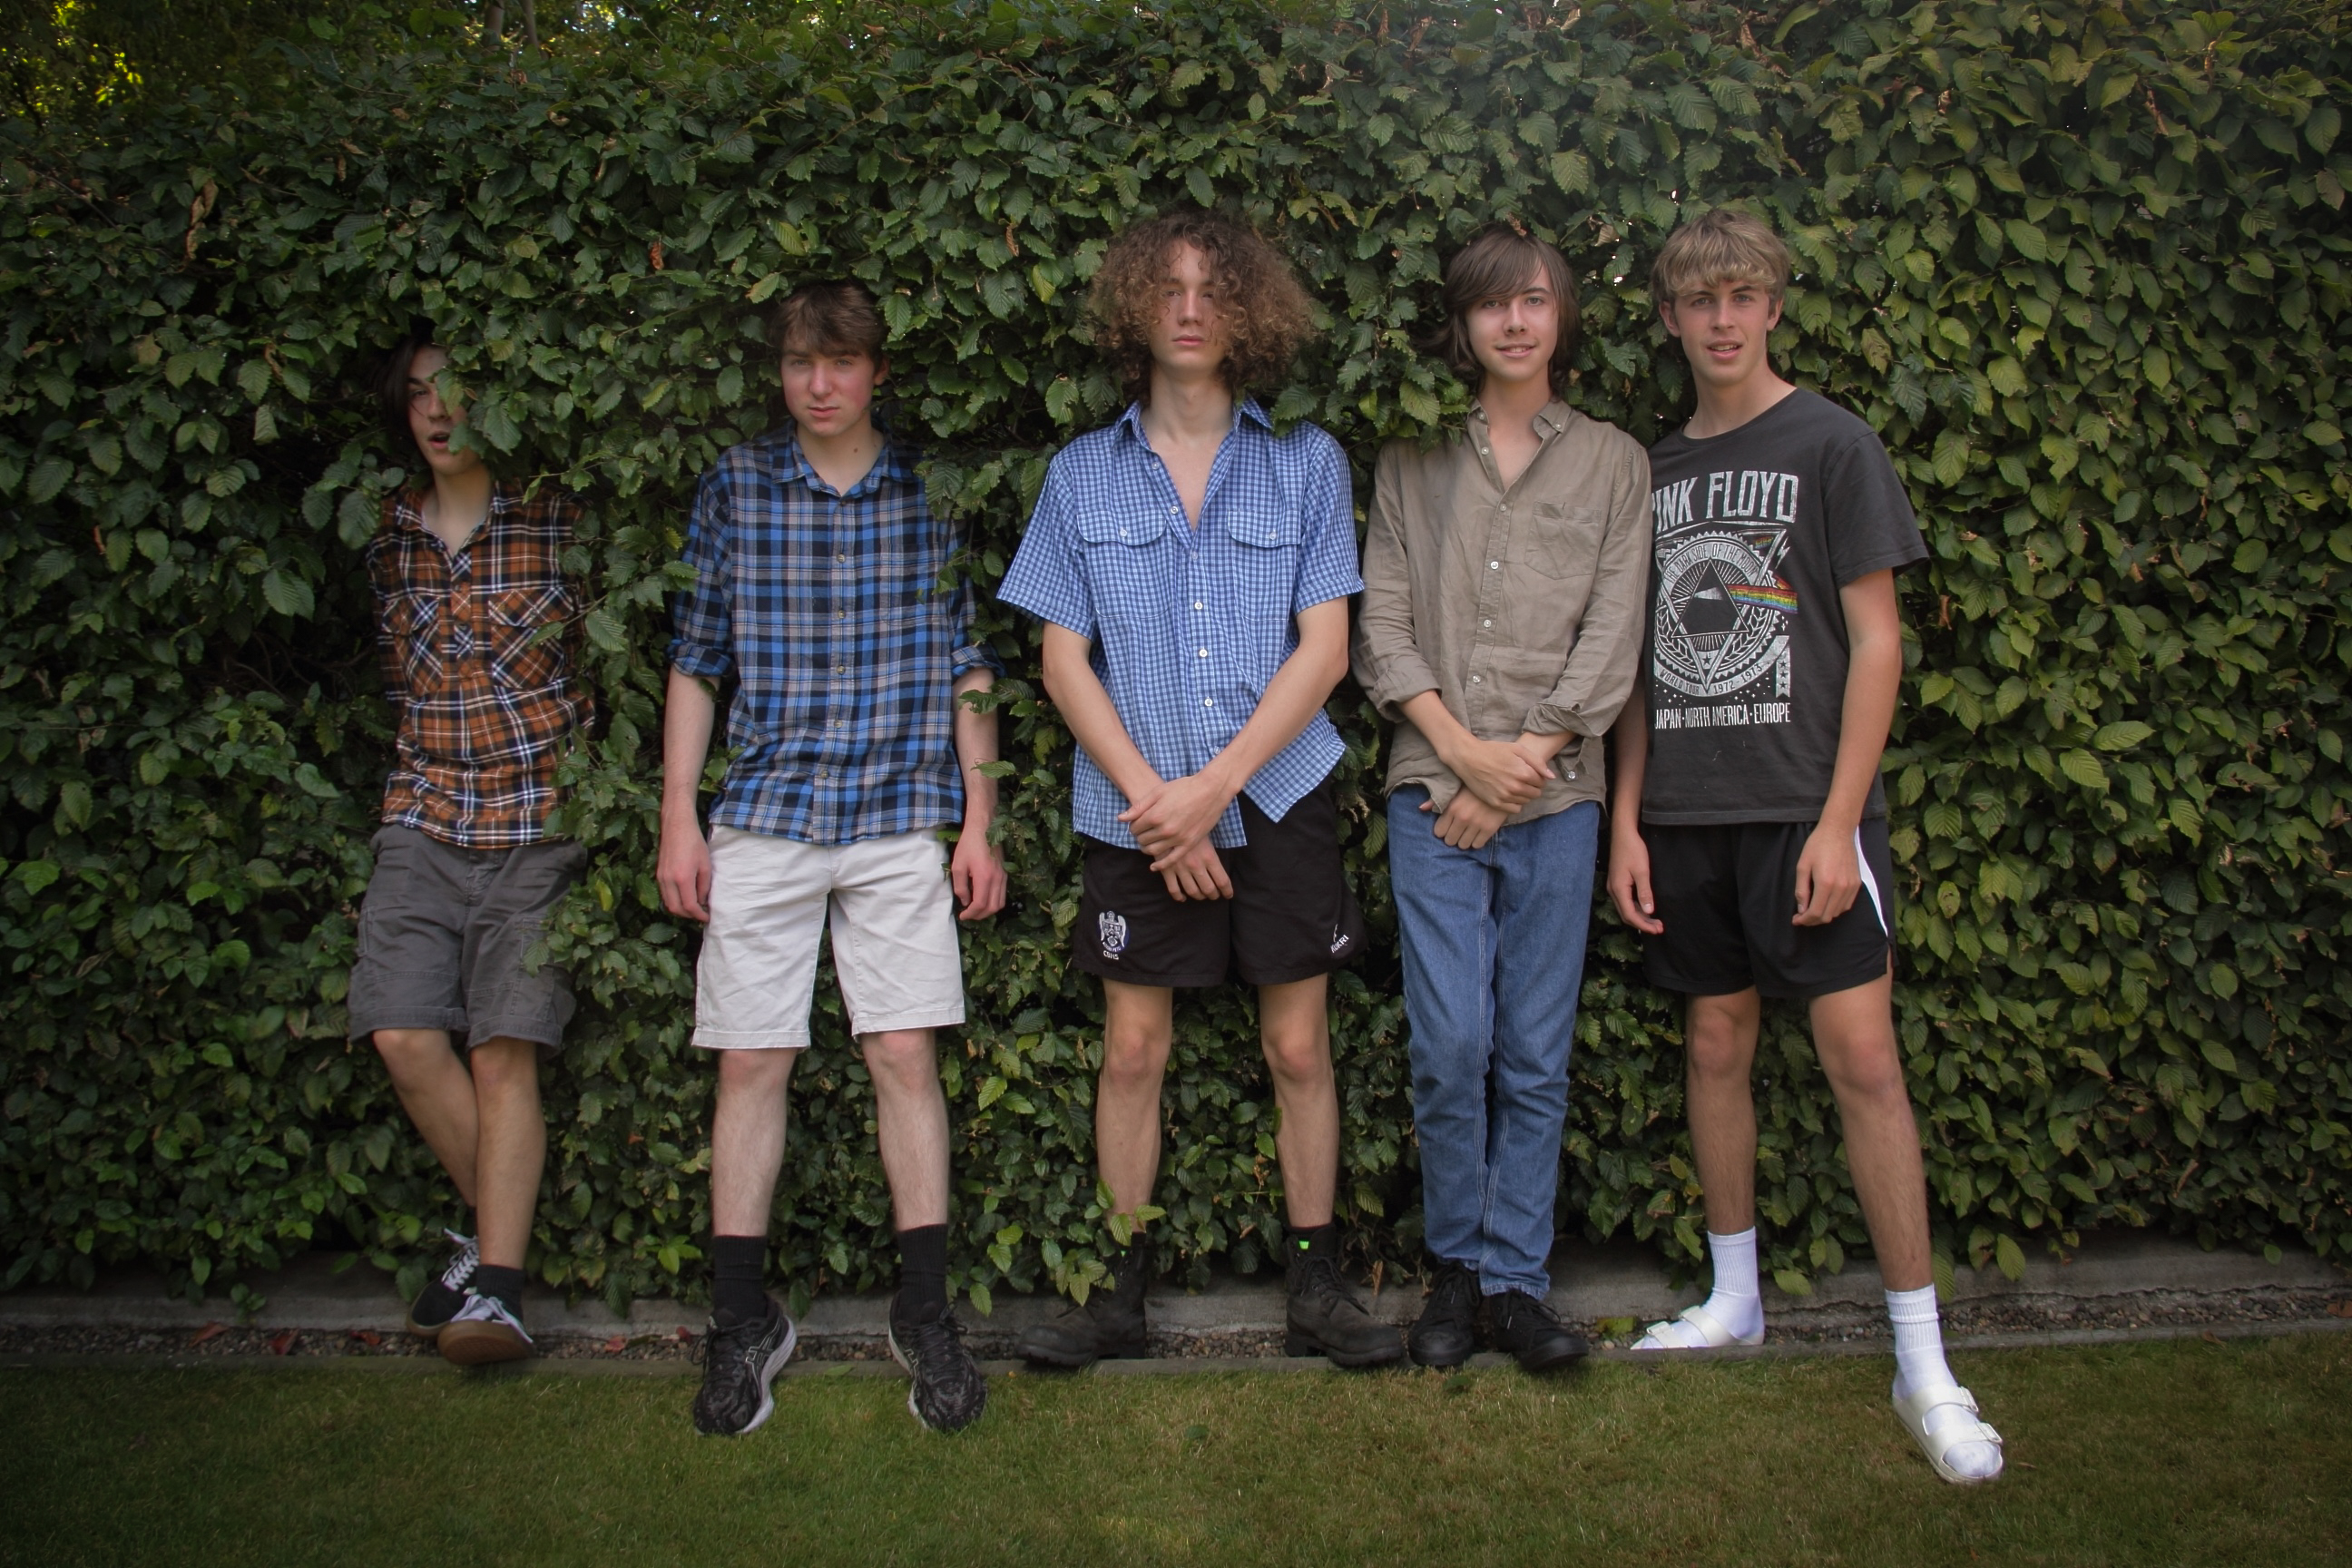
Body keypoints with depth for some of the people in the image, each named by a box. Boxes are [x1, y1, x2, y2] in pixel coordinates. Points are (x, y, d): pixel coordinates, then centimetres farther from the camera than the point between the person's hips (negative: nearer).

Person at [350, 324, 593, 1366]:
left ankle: (496, 1285, -1)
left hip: (536, 820, -4)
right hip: (422, 818, 4)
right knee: (406, 1036, -7)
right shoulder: (385, 533, 9)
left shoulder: (558, 521, -2)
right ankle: (499, 1230, 13)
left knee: (503, 1048, -7)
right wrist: (420, 766, 14)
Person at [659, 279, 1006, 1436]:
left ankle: (925, 1312, 14)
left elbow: (966, 668, 7)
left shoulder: (929, 492, 4)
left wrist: (978, 822, 3)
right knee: (751, 1061, 3)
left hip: (900, 819, -1)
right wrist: (677, 821, 4)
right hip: (761, 818, 1)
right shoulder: (735, 487, 5)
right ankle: (743, 1321, 16)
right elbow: (696, 663, 8)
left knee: (906, 1054, 0)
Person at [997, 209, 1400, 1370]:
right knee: (1133, 1047, 5)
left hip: (1278, 796, 0)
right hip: (1136, 810, 1)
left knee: (1298, 1047, 4)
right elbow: (1065, 661, 3)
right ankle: (1122, 1288, 17)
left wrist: (1214, 786, -11)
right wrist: (1154, 800, -9)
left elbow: (1323, 649, -2)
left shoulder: (1305, 465, 4)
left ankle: (1316, 1288, 16)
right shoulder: (1083, 474, 6)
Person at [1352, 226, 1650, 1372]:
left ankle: (1517, 1278, 14)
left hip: (1555, 800, 0)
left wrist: (1520, 765, -7)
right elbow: (1381, 630, 5)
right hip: (1431, 792, 0)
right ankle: (1456, 1266, 14)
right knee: (1450, 1049, -5)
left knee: (1536, 1056, 2)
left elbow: (1611, 641, 2)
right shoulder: (1411, 466, 11)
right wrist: (1465, 751, -8)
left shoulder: (1613, 464, 10)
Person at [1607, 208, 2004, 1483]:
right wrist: (1626, 818, 6)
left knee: (1861, 1055, -8)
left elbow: (1875, 642, -4)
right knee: (1717, 1045, 10)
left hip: (1804, 803, -4)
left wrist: (1839, 817, -12)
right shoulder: (1654, 470, 13)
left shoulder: (1831, 445, 0)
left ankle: (1922, 1359, 0)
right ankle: (1734, 1299, 25)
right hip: (1686, 811, 5)